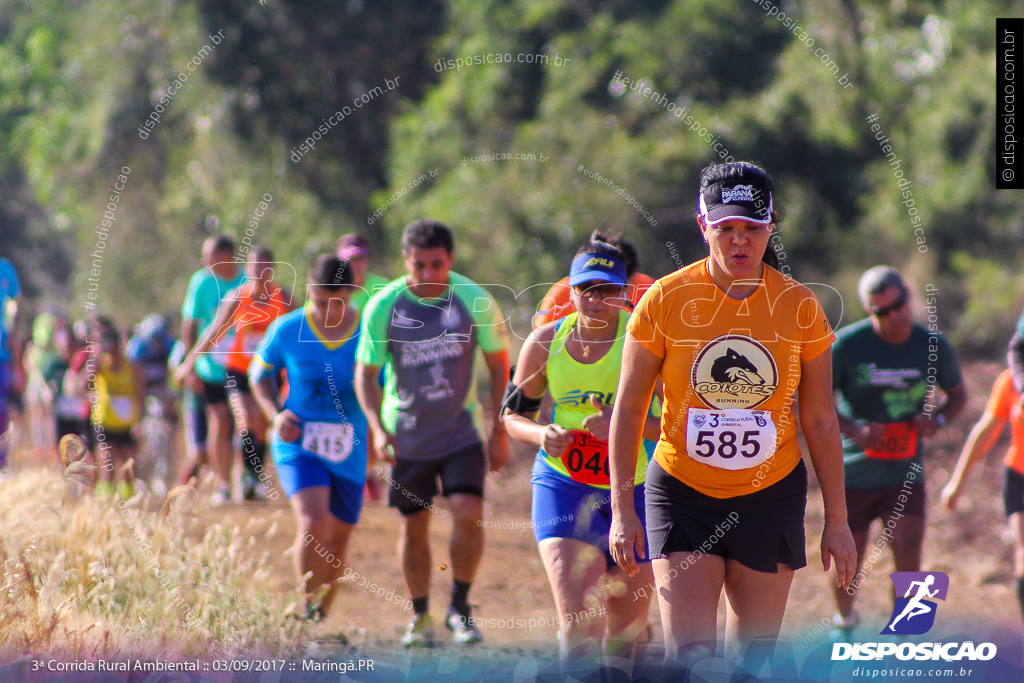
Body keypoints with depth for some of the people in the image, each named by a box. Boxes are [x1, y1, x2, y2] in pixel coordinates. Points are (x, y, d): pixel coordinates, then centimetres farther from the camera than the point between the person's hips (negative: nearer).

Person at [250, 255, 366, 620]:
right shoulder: (286, 330, -5)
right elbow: (259, 374, 12)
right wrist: (275, 415, -4)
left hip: (349, 452, 2)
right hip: (299, 445, -2)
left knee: (337, 541, 10)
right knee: (313, 523, -25)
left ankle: (322, 617, 29)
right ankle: (307, 610, -12)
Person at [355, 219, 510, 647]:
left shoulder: (475, 300, -11)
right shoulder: (383, 306, -11)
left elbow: (499, 364, 0)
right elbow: (365, 373, -2)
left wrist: (500, 431, -1)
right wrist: (377, 428, -16)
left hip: (462, 431, -1)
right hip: (407, 435, 1)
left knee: (468, 512, -18)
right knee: (414, 527, 6)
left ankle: (460, 607, 0)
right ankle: (420, 616, 25)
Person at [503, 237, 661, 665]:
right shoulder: (546, 342, 0)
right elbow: (513, 414, 12)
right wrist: (541, 435, -10)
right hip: (562, 486, 0)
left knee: (625, 633, 12)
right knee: (579, 627, -18)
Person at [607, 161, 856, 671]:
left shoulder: (800, 307, -3)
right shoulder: (665, 300, -7)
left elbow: (820, 421, 4)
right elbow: (628, 408, -1)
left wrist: (836, 520, 4)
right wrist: (622, 510, -5)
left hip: (771, 496, 2)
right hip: (682, 494, -1)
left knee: (752, 657, 6)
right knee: (689, 654, -13)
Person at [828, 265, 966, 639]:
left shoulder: (934, 346, -3)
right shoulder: (847, 345, -11)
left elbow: (958, 393, 13)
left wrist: (937, 418, -9)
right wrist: (854, 430, -21)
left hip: (905, 474, 1)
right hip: (853, 473, -1)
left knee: (908, 554, -13)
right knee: (848, 563, 8)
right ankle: (844, 620, 39)